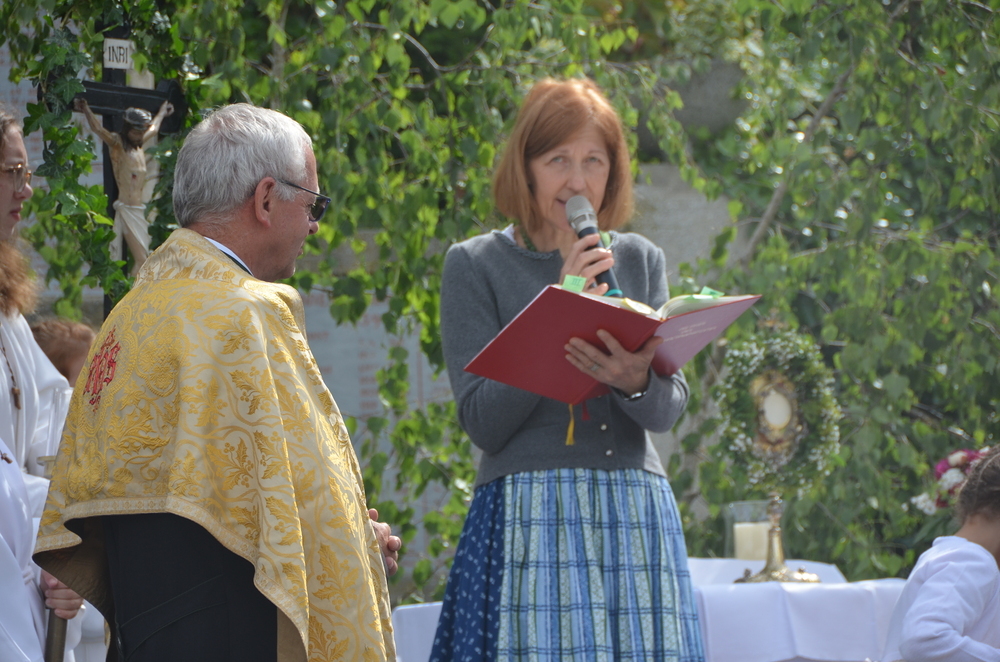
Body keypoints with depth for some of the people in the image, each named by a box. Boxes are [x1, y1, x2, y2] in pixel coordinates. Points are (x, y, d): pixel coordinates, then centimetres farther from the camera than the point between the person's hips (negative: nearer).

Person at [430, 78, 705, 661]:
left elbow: (669, 408, 4)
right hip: (529, 519, -3)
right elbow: (483, 421, -5)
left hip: (636, 519, 3)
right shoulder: (476, 265, 3)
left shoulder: (641, 261, 13)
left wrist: (636, 381, -19)